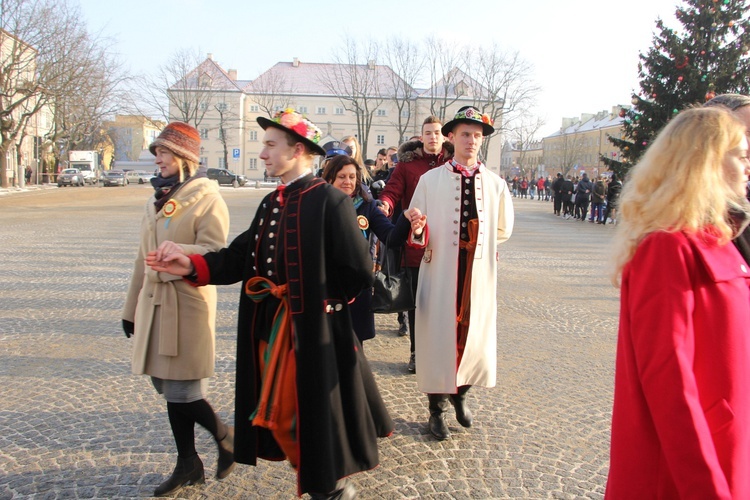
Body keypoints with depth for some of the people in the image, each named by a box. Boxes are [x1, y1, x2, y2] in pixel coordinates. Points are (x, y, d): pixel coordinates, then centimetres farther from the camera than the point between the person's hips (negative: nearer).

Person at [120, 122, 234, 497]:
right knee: (168, 387, 12)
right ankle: (187, 465, 27)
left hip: (188, 303, -8)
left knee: (181, 390, -4)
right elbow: (145, 257, 18)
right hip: (155, 302, 8)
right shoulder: (157, 199, 15)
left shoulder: (206, 198, -8)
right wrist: (132, 307, 19)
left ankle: (226, 437, 23)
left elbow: (214, 254, -17)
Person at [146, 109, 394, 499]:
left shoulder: (330, 201, -14)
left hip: (311, 332, -8)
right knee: (276, 415, 18)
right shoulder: (270, 203, 10)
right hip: (268, 329, 8)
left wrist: (313, 299, -7)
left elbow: (358, 274, -16)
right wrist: (191, 266, -7)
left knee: (309, 414, 5)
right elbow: (241, 257, 5)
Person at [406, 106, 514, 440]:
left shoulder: (495, 184, 4)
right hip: (440, 273, -2)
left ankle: (460, 394, 38)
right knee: (438, 337, 4)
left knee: (475, 337, 11)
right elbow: (414, 230, 0)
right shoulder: (430, 180, -1)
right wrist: (420, 231, -20)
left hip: (479, 274, 2)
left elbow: (503, 230, 19)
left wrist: (481, 244, 12)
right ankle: (437, 409, 22)